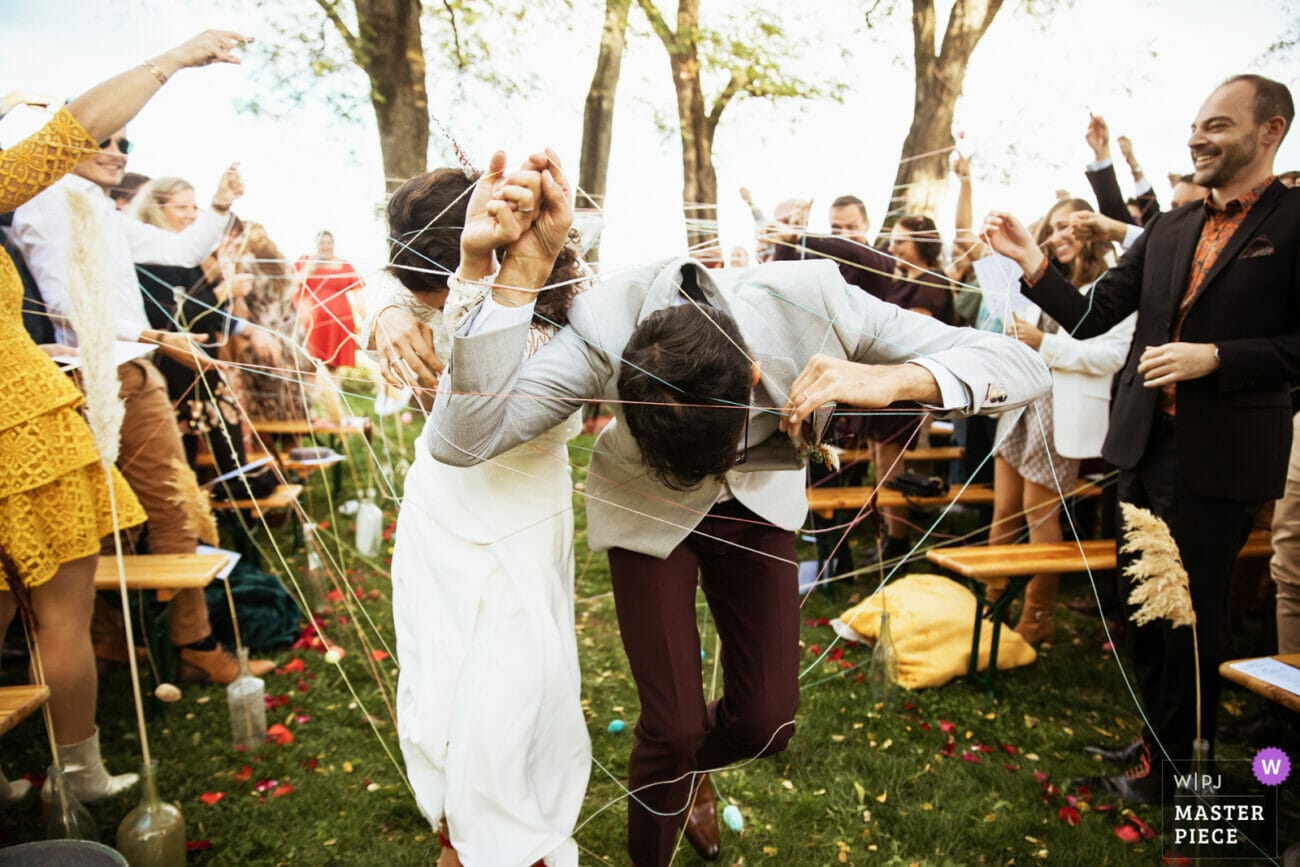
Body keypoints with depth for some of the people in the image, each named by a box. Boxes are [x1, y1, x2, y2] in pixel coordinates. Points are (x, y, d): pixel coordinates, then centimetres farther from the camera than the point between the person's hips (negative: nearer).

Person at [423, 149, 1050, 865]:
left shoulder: (809, 303, -32)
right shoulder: (606, 330, -34)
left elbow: (1021, 364, -25)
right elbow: (461, 440, -44)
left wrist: (888, 380, -46)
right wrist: (518, 267, -55)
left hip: (758, 501, 2)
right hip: (646, 509, -2)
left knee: (765, 722, 4)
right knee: (674, 727, -4)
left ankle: (692, 769, 43)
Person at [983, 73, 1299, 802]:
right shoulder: (1169, 230, 9)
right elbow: (1090, 317, 5)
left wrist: (1214, 357, -22)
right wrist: (1034, 264, -7)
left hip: (1218, 459, -6)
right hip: (1145, 445, 6)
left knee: (1192, 618, 7)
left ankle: (1171, 765, 26)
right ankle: (1158, 736, 38)